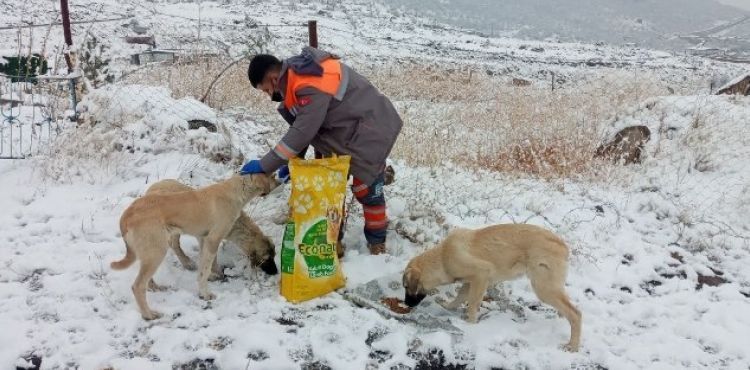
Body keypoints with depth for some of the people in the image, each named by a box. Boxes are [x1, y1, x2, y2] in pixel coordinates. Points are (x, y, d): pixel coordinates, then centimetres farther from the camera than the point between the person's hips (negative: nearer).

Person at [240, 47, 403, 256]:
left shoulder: (311, 87, -31)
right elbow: (302, 126, 4)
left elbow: (302, 132, -32)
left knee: (367, 189, -2)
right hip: (343, 133, 9)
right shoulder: (298, 77, -1)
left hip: (370, 131, -9)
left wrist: (265, 166, -25)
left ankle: (377, 243, 16)